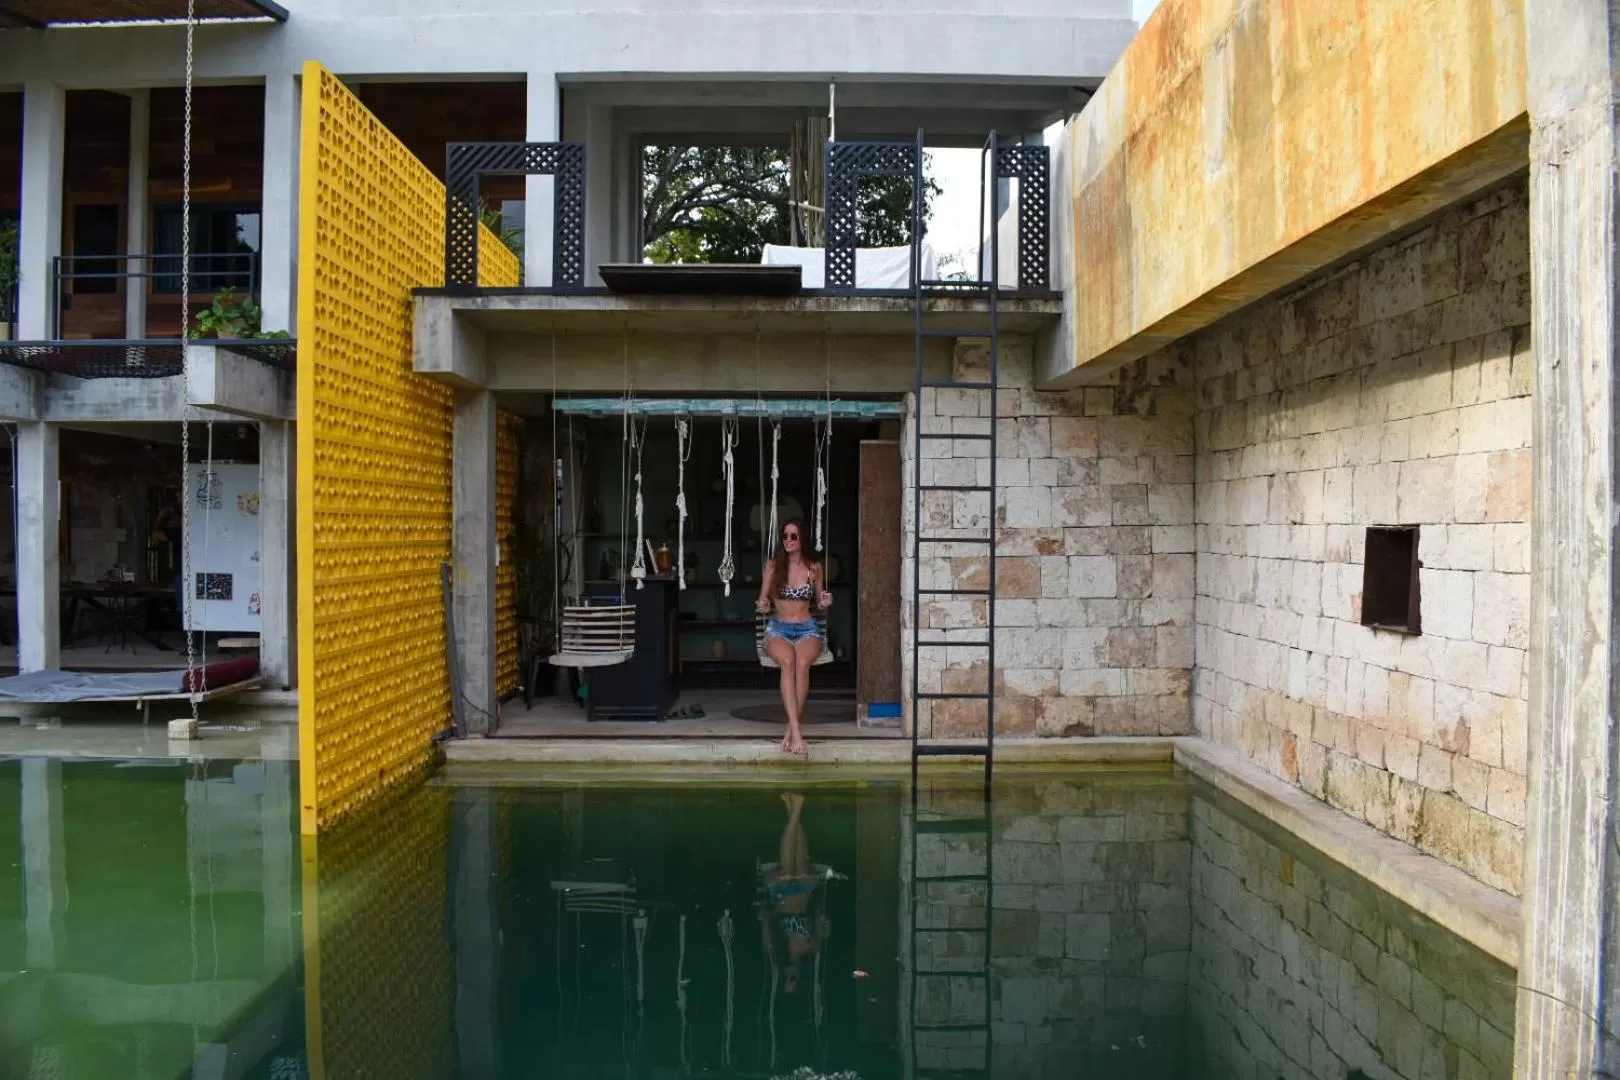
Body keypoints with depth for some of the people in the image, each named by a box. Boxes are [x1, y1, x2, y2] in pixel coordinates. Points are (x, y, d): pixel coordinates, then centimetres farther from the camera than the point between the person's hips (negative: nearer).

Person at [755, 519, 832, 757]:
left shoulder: (814, 567, 5)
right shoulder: (773, 565, 3)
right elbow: (763, 601, 9)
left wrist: (825, 602, -5)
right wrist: (763, 607, -14)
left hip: (807, 629, 0)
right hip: (778, 629, 0)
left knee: (802, 663, -35)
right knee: (788, 661, -35)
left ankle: (791, 730, -29)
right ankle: (796, 732, -40)